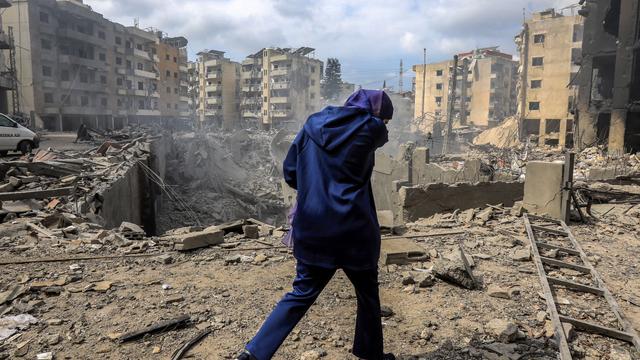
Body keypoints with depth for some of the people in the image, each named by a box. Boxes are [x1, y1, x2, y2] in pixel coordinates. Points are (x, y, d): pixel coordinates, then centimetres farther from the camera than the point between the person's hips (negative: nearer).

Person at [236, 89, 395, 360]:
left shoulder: (313, 123, 5)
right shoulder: (371, 128, -5)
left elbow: (290, 173, 7)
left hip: (312, 228, 4)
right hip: (353, 229, -3)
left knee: (303, 292, 16)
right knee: (367, 294, 19)